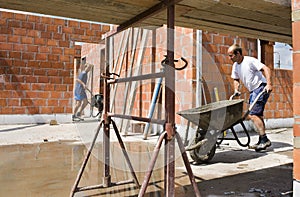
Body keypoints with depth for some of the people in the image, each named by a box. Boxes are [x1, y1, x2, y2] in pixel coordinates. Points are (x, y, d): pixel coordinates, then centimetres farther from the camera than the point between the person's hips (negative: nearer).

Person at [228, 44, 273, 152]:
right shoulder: (235, 66, 9)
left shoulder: (250, 61, -14)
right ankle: (262, 142, 21)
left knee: (252, 114, -18)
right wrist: (236, 90, 3)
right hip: (253, 91, 9)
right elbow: (236, 79, 20)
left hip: (261, 88, -9)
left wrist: (268, 84, -29)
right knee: (258, 115, 12)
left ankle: (265, 139, -11)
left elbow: (266, 69, -19)